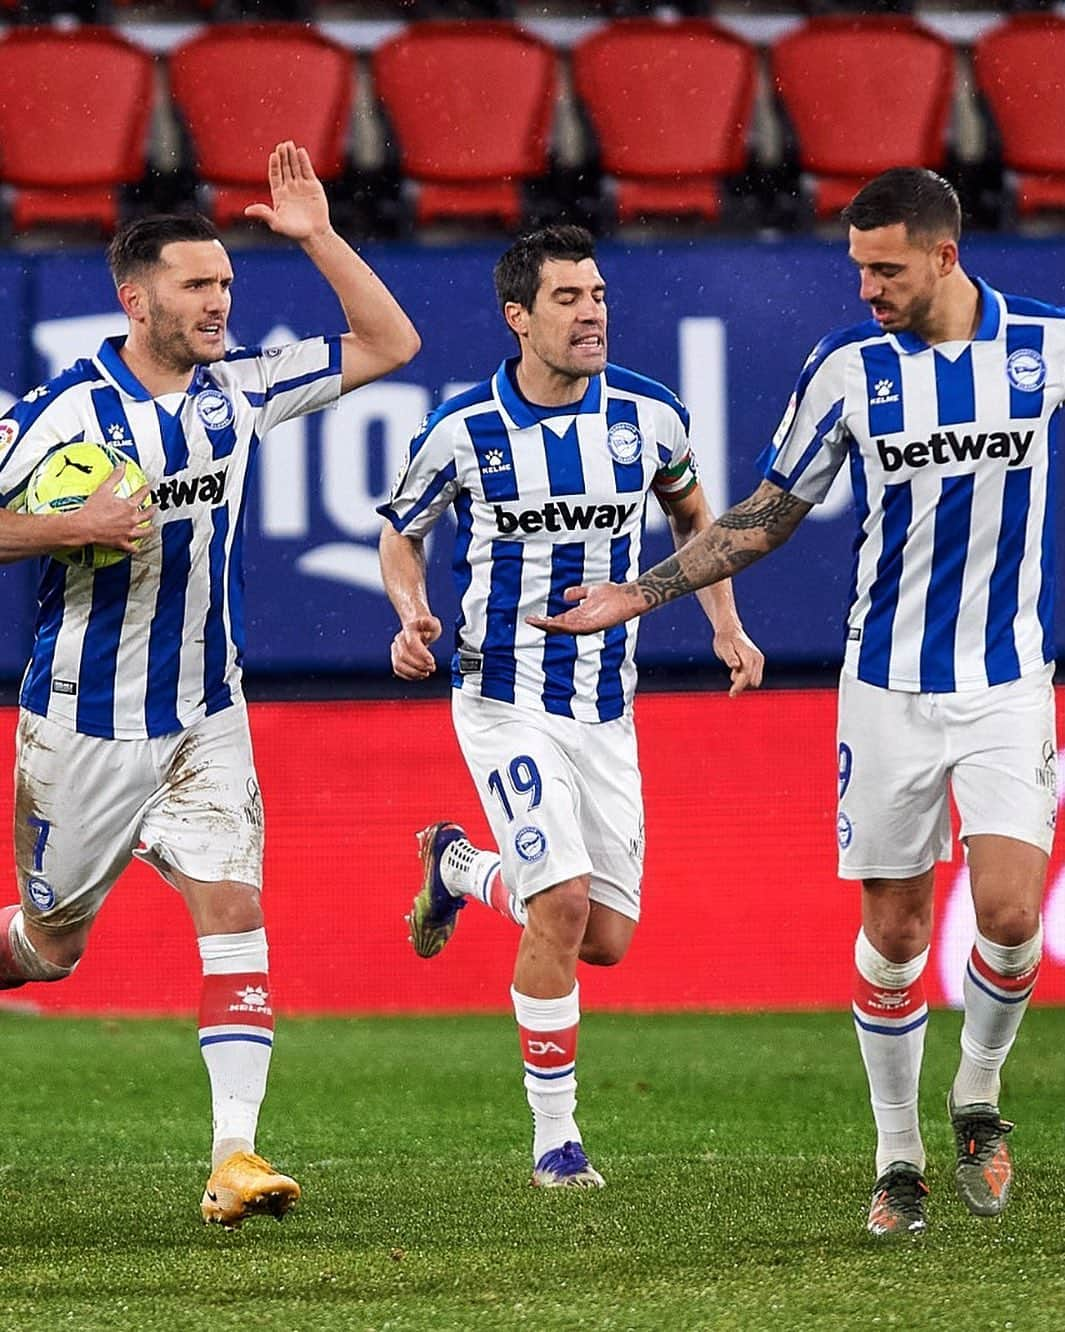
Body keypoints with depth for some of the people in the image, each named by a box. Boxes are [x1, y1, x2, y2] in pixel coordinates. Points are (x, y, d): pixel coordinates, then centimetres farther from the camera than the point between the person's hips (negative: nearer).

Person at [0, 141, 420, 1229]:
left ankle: (235, 1156, -16)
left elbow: (387, 344, 7)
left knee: (233, 910, -13)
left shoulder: (237, 388, 1)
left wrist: (317, 236, -5)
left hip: (205, 719, 4)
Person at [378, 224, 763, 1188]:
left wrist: (725, 623, 7)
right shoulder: (464, 429, -11)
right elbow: (401, 533, 6)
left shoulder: (649, 414, -3)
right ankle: (555, 1135, -5)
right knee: (563, 902, -20)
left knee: (607, 939, 4)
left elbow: (690, 511, 17)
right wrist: (413, 613, -13)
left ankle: (460, 866, 35)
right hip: (506, 700, -4)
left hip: (606, 705, 4)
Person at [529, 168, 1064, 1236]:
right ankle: (897, 1157, 18)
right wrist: (637, 595, 2)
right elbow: (766, 517, 7)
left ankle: (976, 1098, 14)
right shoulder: (847, 366, -2)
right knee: (891, 932, 3)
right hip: (889, 685, 0)